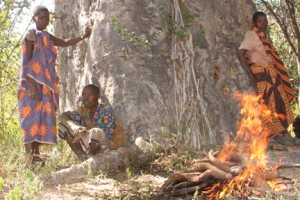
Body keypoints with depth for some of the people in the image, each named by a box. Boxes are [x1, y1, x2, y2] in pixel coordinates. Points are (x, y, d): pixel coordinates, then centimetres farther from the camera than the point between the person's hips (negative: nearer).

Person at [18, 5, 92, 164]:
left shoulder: (46, 37, 18)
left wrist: (83, 36, 15)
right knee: (31, 118, -11)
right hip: (32, 84, -8)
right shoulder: (31, 35, -6)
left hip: (44, 84, 8)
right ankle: (30, 158, -13)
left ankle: (36, 155, 6)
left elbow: (65, 43, 28)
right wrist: (32, 85, -20)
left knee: (41, 118, 4)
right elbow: (26, 62, -12)